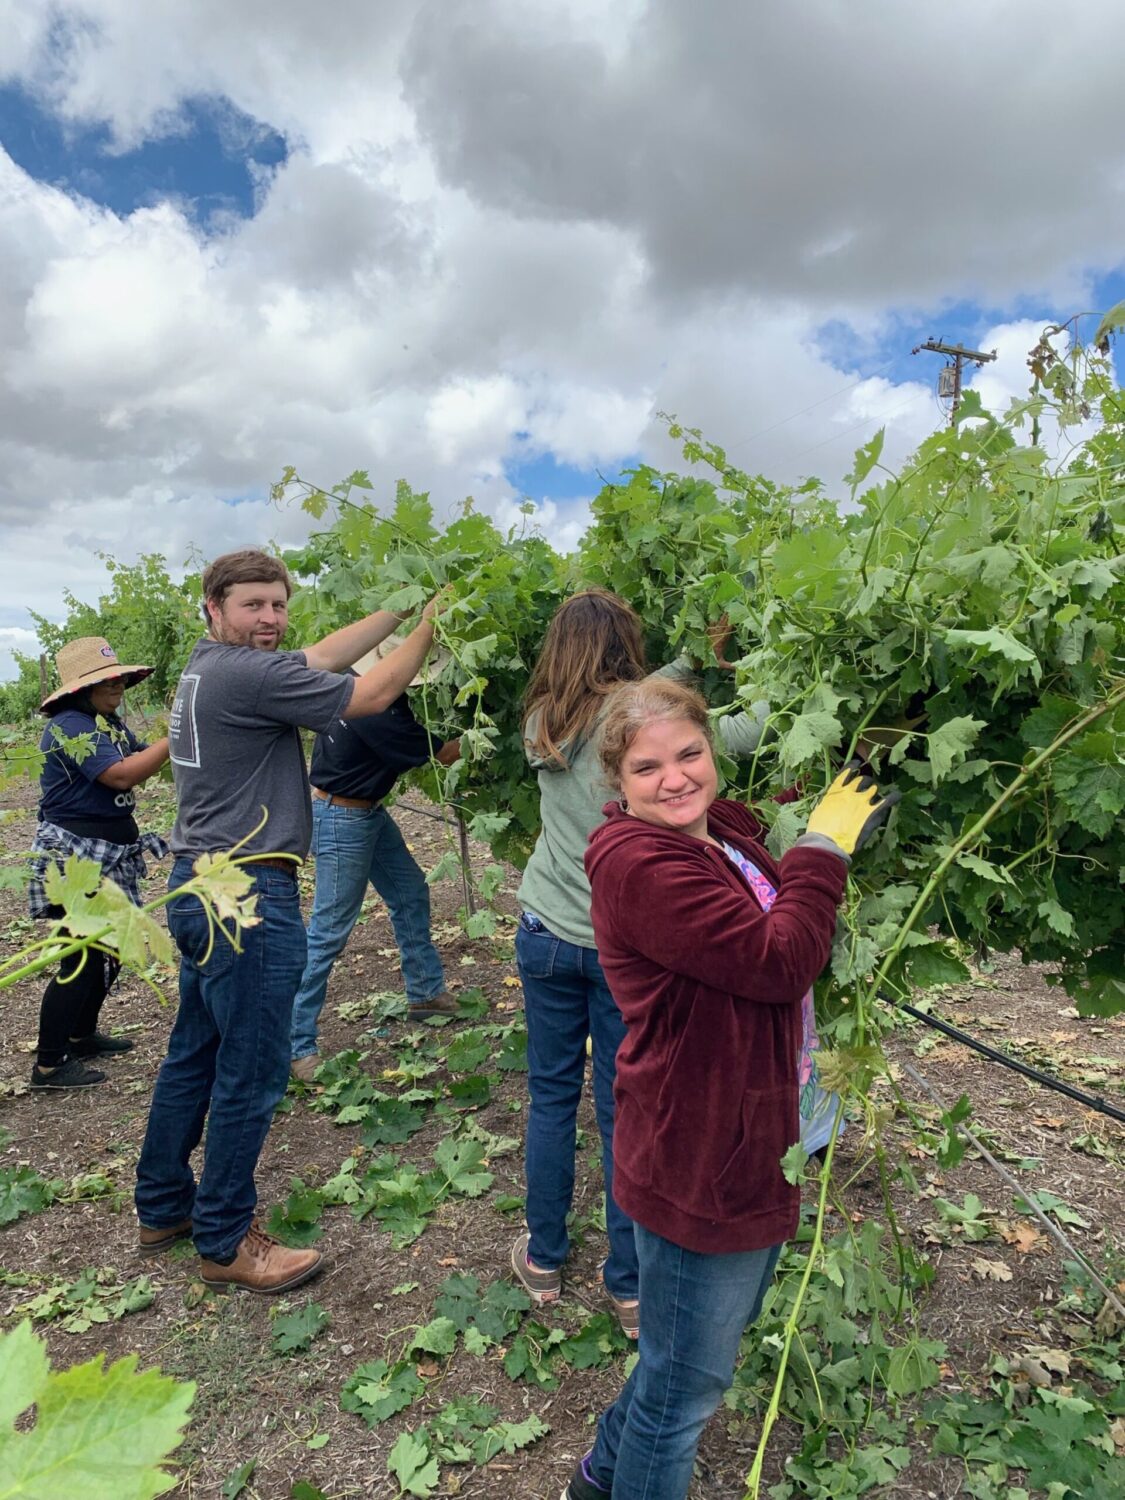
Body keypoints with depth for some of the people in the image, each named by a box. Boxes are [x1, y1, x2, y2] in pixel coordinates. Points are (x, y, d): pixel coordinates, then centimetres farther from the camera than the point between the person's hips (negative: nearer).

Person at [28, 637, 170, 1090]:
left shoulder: (110, 723, 11)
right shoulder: (70, 726, -19)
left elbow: (144, 759, 10)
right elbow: (122, 775, -29)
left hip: (110, 854, 10)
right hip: (76, 857, -10)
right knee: (82, 956, -5)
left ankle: (81, 1035, 34)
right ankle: (48, 1064, 7)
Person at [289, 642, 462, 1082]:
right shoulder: (379, 716, -30)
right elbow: (444, 754, -18)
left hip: (368, 812, 10)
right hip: (342, 819, -10)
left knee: (410, 893, 18)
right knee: (329, 930, -4)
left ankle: (426, 992, 34)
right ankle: (296, 1044, 6)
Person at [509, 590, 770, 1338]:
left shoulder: (544, 720, -2)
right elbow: (750, 731, -8)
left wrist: (695, 659, 17)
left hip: (547, 937, 4)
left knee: (551, 1098, 17)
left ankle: (544, 1260, 34)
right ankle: (631, 1288, 26)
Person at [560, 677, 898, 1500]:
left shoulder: (729, 831, 1)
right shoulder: (640, 863, -27)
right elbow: (779, 963, -28)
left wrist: (834, 832, 4)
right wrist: (824, 846, -19)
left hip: (755, 1145, 10)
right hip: (699, 1164, -10)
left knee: (725, 1328, 31)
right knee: (688, 1379, 13)